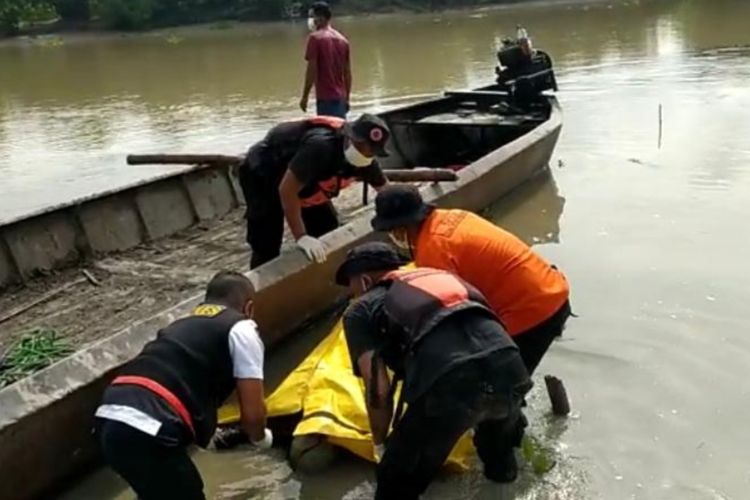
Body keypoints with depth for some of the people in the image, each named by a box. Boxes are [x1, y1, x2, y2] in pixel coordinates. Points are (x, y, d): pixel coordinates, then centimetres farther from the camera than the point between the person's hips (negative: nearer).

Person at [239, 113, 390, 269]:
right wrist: (301, 237, -41)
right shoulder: (321, 146, -40)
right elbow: (287, 189, -40)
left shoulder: (364, 161, -14)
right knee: (267, 247, -15)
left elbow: (384, 187, 7)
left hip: (303, 179, 8)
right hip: (261, 173, -8)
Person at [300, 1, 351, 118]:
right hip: (340, 97, 7)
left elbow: (312, 69, -13)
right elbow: (348, 72, 13)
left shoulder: (315, 37, -8)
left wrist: (305, 96, -6)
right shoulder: (342, 39, 12)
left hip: (325, 97, -7)